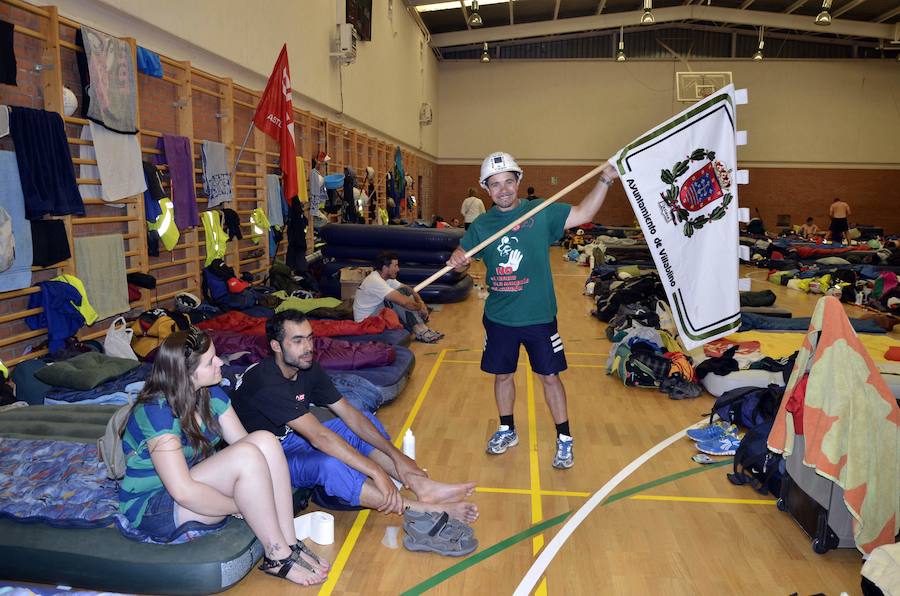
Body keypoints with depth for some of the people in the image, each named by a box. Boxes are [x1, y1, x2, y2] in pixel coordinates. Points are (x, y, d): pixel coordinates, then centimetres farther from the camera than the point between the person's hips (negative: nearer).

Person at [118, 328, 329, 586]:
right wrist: (246, 507, -21)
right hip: (152, 508, -7)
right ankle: (278, 558, -19)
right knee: (247, 456, -30)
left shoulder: (211, 394, -2)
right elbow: (183, 492, -30)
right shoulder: (156, 412, -25)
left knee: (265, 441, -18)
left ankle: (290, 544, -17)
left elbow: (242, 441, -2)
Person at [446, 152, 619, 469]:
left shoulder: (542, 213, -5)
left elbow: (582, 213, -8)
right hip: (498, 318, 2)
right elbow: (462, 256, 6)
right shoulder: (481, 224, 1)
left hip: (539, 316, -2)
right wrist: (456, 258, -18)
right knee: (502, 374, 15)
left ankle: (564, 439, 24)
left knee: (550, 376, 6)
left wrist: (605, 180, -19)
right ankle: (507, 431, 37)